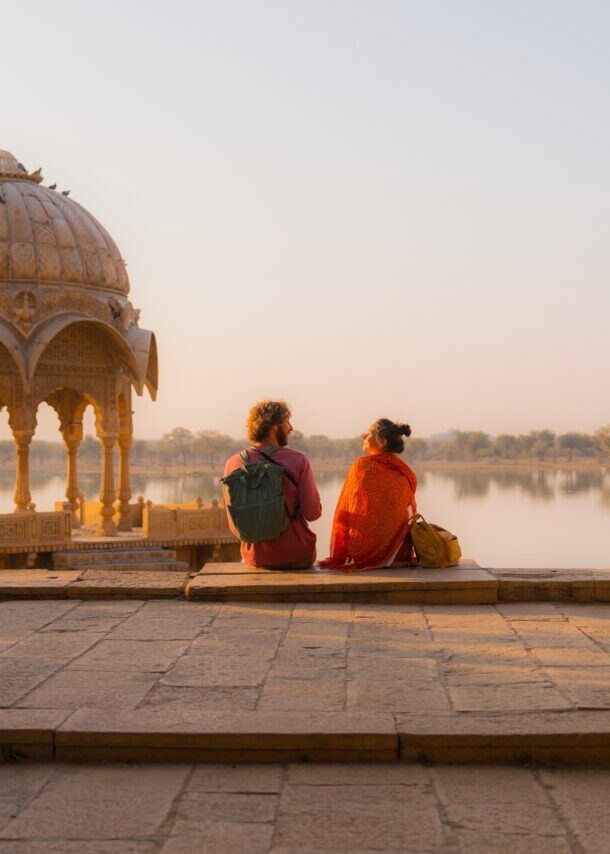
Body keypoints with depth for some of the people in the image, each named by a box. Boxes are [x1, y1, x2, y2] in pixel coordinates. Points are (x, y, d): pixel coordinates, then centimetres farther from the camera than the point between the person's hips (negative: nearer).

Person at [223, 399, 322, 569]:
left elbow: (235, 526, 0)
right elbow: (313, 513, -11)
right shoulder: (298, 460, -12)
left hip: (256, 559, 3)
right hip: (298, 557, -3)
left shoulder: (233, 464, -5)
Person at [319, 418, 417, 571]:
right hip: (399, 555, 5)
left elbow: (343, 513, -7)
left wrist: (337, 555, 1)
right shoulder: (406, 474, 2)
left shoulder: (362, 465, -10)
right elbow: (410, 516, 9)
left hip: (365, 554, -5)